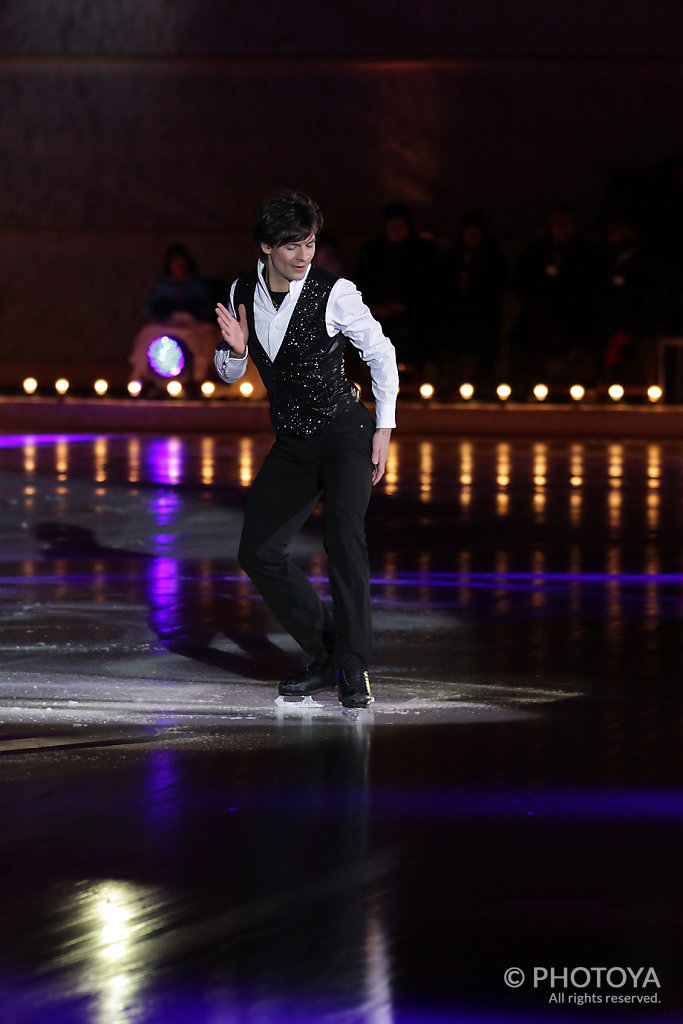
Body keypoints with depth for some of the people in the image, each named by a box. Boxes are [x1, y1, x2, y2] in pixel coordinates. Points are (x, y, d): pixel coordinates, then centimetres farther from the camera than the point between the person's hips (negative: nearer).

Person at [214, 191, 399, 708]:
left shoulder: (335, 293, -15)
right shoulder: (243, 293, 0)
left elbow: (381, 354, -4)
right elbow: (231, 373, 11)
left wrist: (383, 431, -6)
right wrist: (235, 350, -13)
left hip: (345, 432, -6)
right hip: (291, 443, 6)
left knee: (344, 534, -27)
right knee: (258, 553, 2)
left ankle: (354, 668, -20)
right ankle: (325, 655, 16)